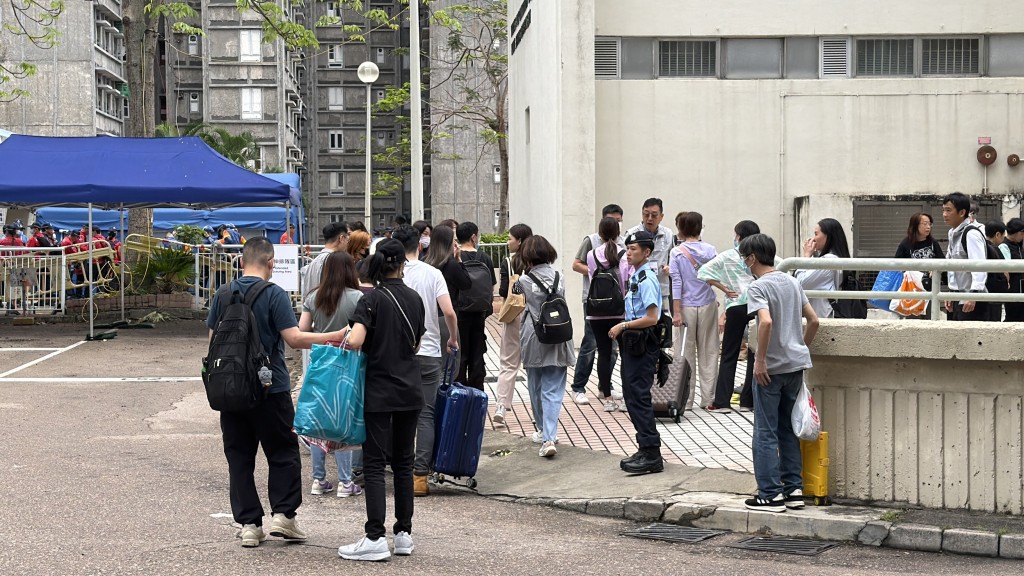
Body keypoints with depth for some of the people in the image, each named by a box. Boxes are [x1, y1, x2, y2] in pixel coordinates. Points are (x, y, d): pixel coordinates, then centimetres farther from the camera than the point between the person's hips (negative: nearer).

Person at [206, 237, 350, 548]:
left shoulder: (222, 296, 4)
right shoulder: (275, 295, -10)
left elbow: (214, 340, 10)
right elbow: (294, 338, -17)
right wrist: (333, 337, -10)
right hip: (271, 389, -4)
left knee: (239, 457, 8)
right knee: (283, 452, 9)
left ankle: (249, 524, 8)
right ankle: (283, 513, 2)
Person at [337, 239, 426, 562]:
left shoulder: (372, 299, -10)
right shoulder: (414, 298, 6)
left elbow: (355, 341, -21)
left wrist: (348, 336, -2)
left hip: (379, 392, -5)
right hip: (410, 390, 5)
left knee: (375, 463, -3)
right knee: (404, 462, 11)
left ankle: (376, 538, -7)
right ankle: (404, 534, 14)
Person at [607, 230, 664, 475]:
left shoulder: (646, 279, -17)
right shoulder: (636, 276, 13)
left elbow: (652, 318, -21)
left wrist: (623, 326, -16)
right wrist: (624, 328, 12)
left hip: (643, 344, -10)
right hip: (633, 344, 10)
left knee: (638, 397, -8)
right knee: (632, 396, 14)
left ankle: (651, 455, -4)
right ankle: (646, 450, 22)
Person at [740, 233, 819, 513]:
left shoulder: (758, 286, -12)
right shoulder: (792, 282, 10)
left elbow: (766, 321, -27)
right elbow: (813, 320, 12)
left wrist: (759, 360, -20)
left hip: (771, 368, -7)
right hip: (796, 364, 7)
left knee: (765, 433, 0)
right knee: (789, 428, 16)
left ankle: (771, 495, 1)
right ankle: (794, 488, 17)